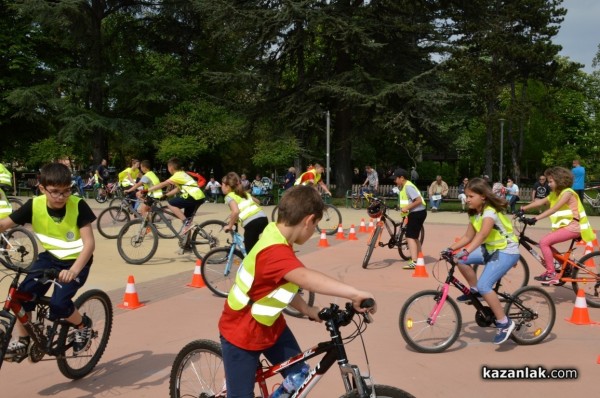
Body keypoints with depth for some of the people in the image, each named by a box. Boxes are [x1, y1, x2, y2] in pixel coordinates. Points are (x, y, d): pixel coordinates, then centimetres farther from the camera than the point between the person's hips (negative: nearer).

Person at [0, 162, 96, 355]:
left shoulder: (78, 205, -23)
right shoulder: (34, 205, -15)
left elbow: (89, 242, -26)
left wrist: (74, 270, -41)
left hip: (76, 260, -4)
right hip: (50, 256, 4)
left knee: (58, 305, -22)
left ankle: (83, 324, 9)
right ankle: (21, 340, 7)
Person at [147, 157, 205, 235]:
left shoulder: (177, 175, -3)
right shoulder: (182, 174, 24)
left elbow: (162, 184, -7)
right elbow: (177, 189, 25)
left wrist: (146, 190, -4)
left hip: (194, 197, -9)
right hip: (200, 197, 9)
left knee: (171, 204, -4)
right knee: (188, 217, 19)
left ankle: (186, 223, -10)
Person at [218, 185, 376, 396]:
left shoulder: (276, 238, -3)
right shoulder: (274, 251, -34)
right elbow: (306, 277, -53)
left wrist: (308, 310, -4)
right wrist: (354, 294, -61)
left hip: (270, 326, 9)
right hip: (241, 334, -9)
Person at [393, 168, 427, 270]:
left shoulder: (408, 187, -17)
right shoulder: (403, 187, 14)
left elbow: (418, 200, -23)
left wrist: (406, 208, -21)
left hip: (417, 213, -10)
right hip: (416, 213, 10)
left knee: (410, 237, -13)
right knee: (415, 237, 20)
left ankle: (414, 262, -19)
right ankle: (419, 258, 33)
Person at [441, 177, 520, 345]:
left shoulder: (490, 212, -23)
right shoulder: (474, 214, 4)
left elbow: (482, 234, -40)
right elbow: (468, 237, 6)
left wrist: (467, 252, -54)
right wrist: (451, 248, -9)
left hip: (507, 251, -9)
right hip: (491, 249, 9)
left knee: (484, 285, -22)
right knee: (460, 260, -8)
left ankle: (505, 323, -10)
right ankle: (474, 290, 11)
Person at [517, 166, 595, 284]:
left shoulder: (567, 193, -16)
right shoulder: (555, 194, 12)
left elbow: (553, 209, -27)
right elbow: (540, 202, 4)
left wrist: (535, 219, -35)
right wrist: (523, 209, -8)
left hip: (573, 227, -10)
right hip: (565, 226, 10)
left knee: (544, 242, -19)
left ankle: (551, 275, -14)